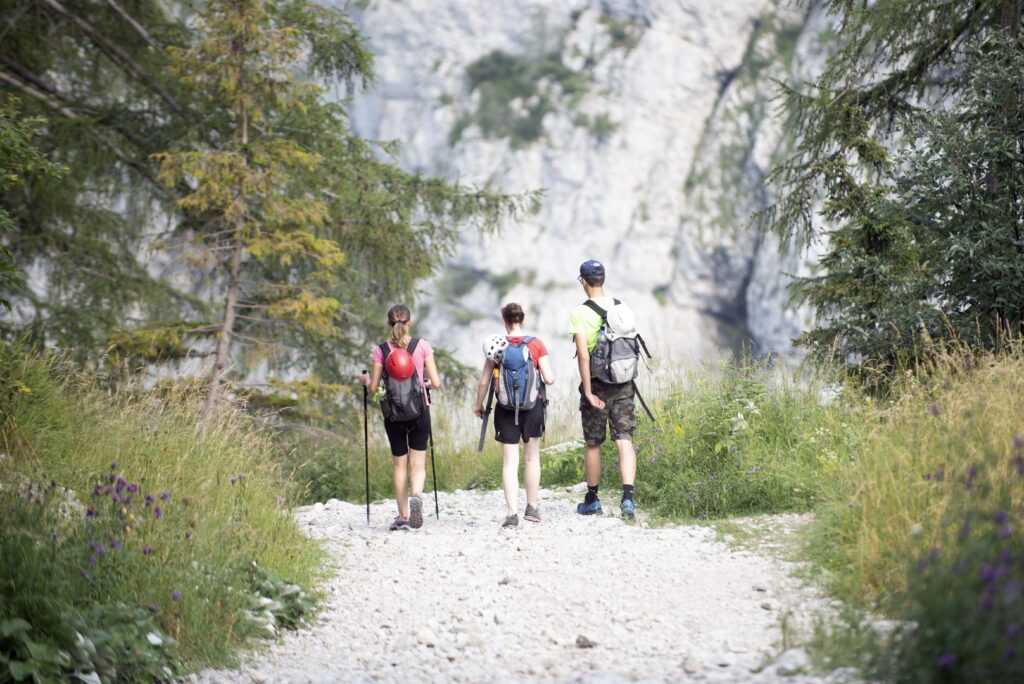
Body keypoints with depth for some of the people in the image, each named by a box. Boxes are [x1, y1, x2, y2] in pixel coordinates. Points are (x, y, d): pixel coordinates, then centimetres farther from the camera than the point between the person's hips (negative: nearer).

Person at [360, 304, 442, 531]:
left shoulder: (381, 350, -4)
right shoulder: (422, 346, -4)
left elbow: (373, 388, -4)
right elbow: (436, 383, -5)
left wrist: (365, 380, 18)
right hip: (419, 410, 0)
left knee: (399, 463, 11)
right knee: (417, 462, 7)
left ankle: (403, 516, 11)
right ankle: (417, 495, -23)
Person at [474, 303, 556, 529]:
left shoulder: (497, 345, -4)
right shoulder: (536, 344, -5)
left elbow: (484, 381, -2)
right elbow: (549, 379, -9)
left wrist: (479, 404, 13)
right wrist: (549, 373, 14)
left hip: (506, 409, 0)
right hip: (533, 406, 0)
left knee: (510, 462, 1)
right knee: (532, 458, 18)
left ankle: (512, 513, -9)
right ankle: (532, 508, 25)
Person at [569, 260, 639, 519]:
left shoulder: (579, 313, -10)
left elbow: (583, 354, -16)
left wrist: (588, 391, -14)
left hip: (596, 384, -3)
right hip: (623, 385, 3)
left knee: (593, 444, 10)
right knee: (624, 441, -1)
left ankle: (592, 500, 23)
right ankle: (627, 496, -15)